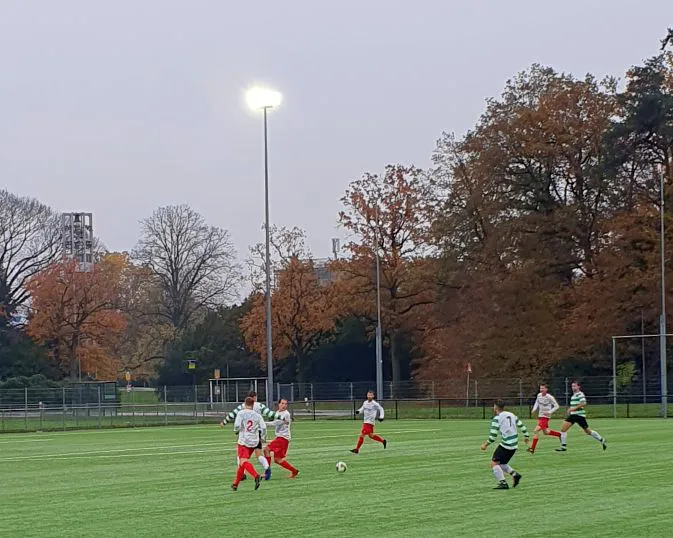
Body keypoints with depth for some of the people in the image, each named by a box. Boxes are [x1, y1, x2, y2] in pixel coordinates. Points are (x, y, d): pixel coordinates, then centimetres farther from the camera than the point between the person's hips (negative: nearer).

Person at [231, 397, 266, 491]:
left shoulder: (241, 413, -3)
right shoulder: (257, 415, 7)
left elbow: (237, 426, -14)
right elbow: (263, 428, -1)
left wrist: (236, 430, 9)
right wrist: (262, 438, 16)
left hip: (243, 441, -5)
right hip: (254, 442, 5)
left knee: (243, 462, -15)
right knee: (242, 463, 17)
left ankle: (256, 476, -40)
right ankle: (235, 484, 24)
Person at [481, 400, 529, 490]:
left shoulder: (496, 418, -7)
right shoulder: (512, 415, 13)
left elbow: (493, 435, -11)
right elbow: (522, 426, 18)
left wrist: (485, 444, 2)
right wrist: (526, 436, 31)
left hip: (505, 445, -8)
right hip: (514, 445, 8)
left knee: (494, 463, -5)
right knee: (501, 463, 20)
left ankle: (503, 483, -14)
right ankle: (514, 474, 2)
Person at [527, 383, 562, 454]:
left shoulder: (549, 397, -17)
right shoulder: (539, 395, 1)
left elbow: (556, 406, -9)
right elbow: (537, 402, 20)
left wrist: (550, 412, -20)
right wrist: (534, 409, 3)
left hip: (545, 417, -8)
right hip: (540, 416, 8)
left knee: (535, 431, -18)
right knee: (546, 432, 21)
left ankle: (532, 448, -15)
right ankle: (560, 434, 42)